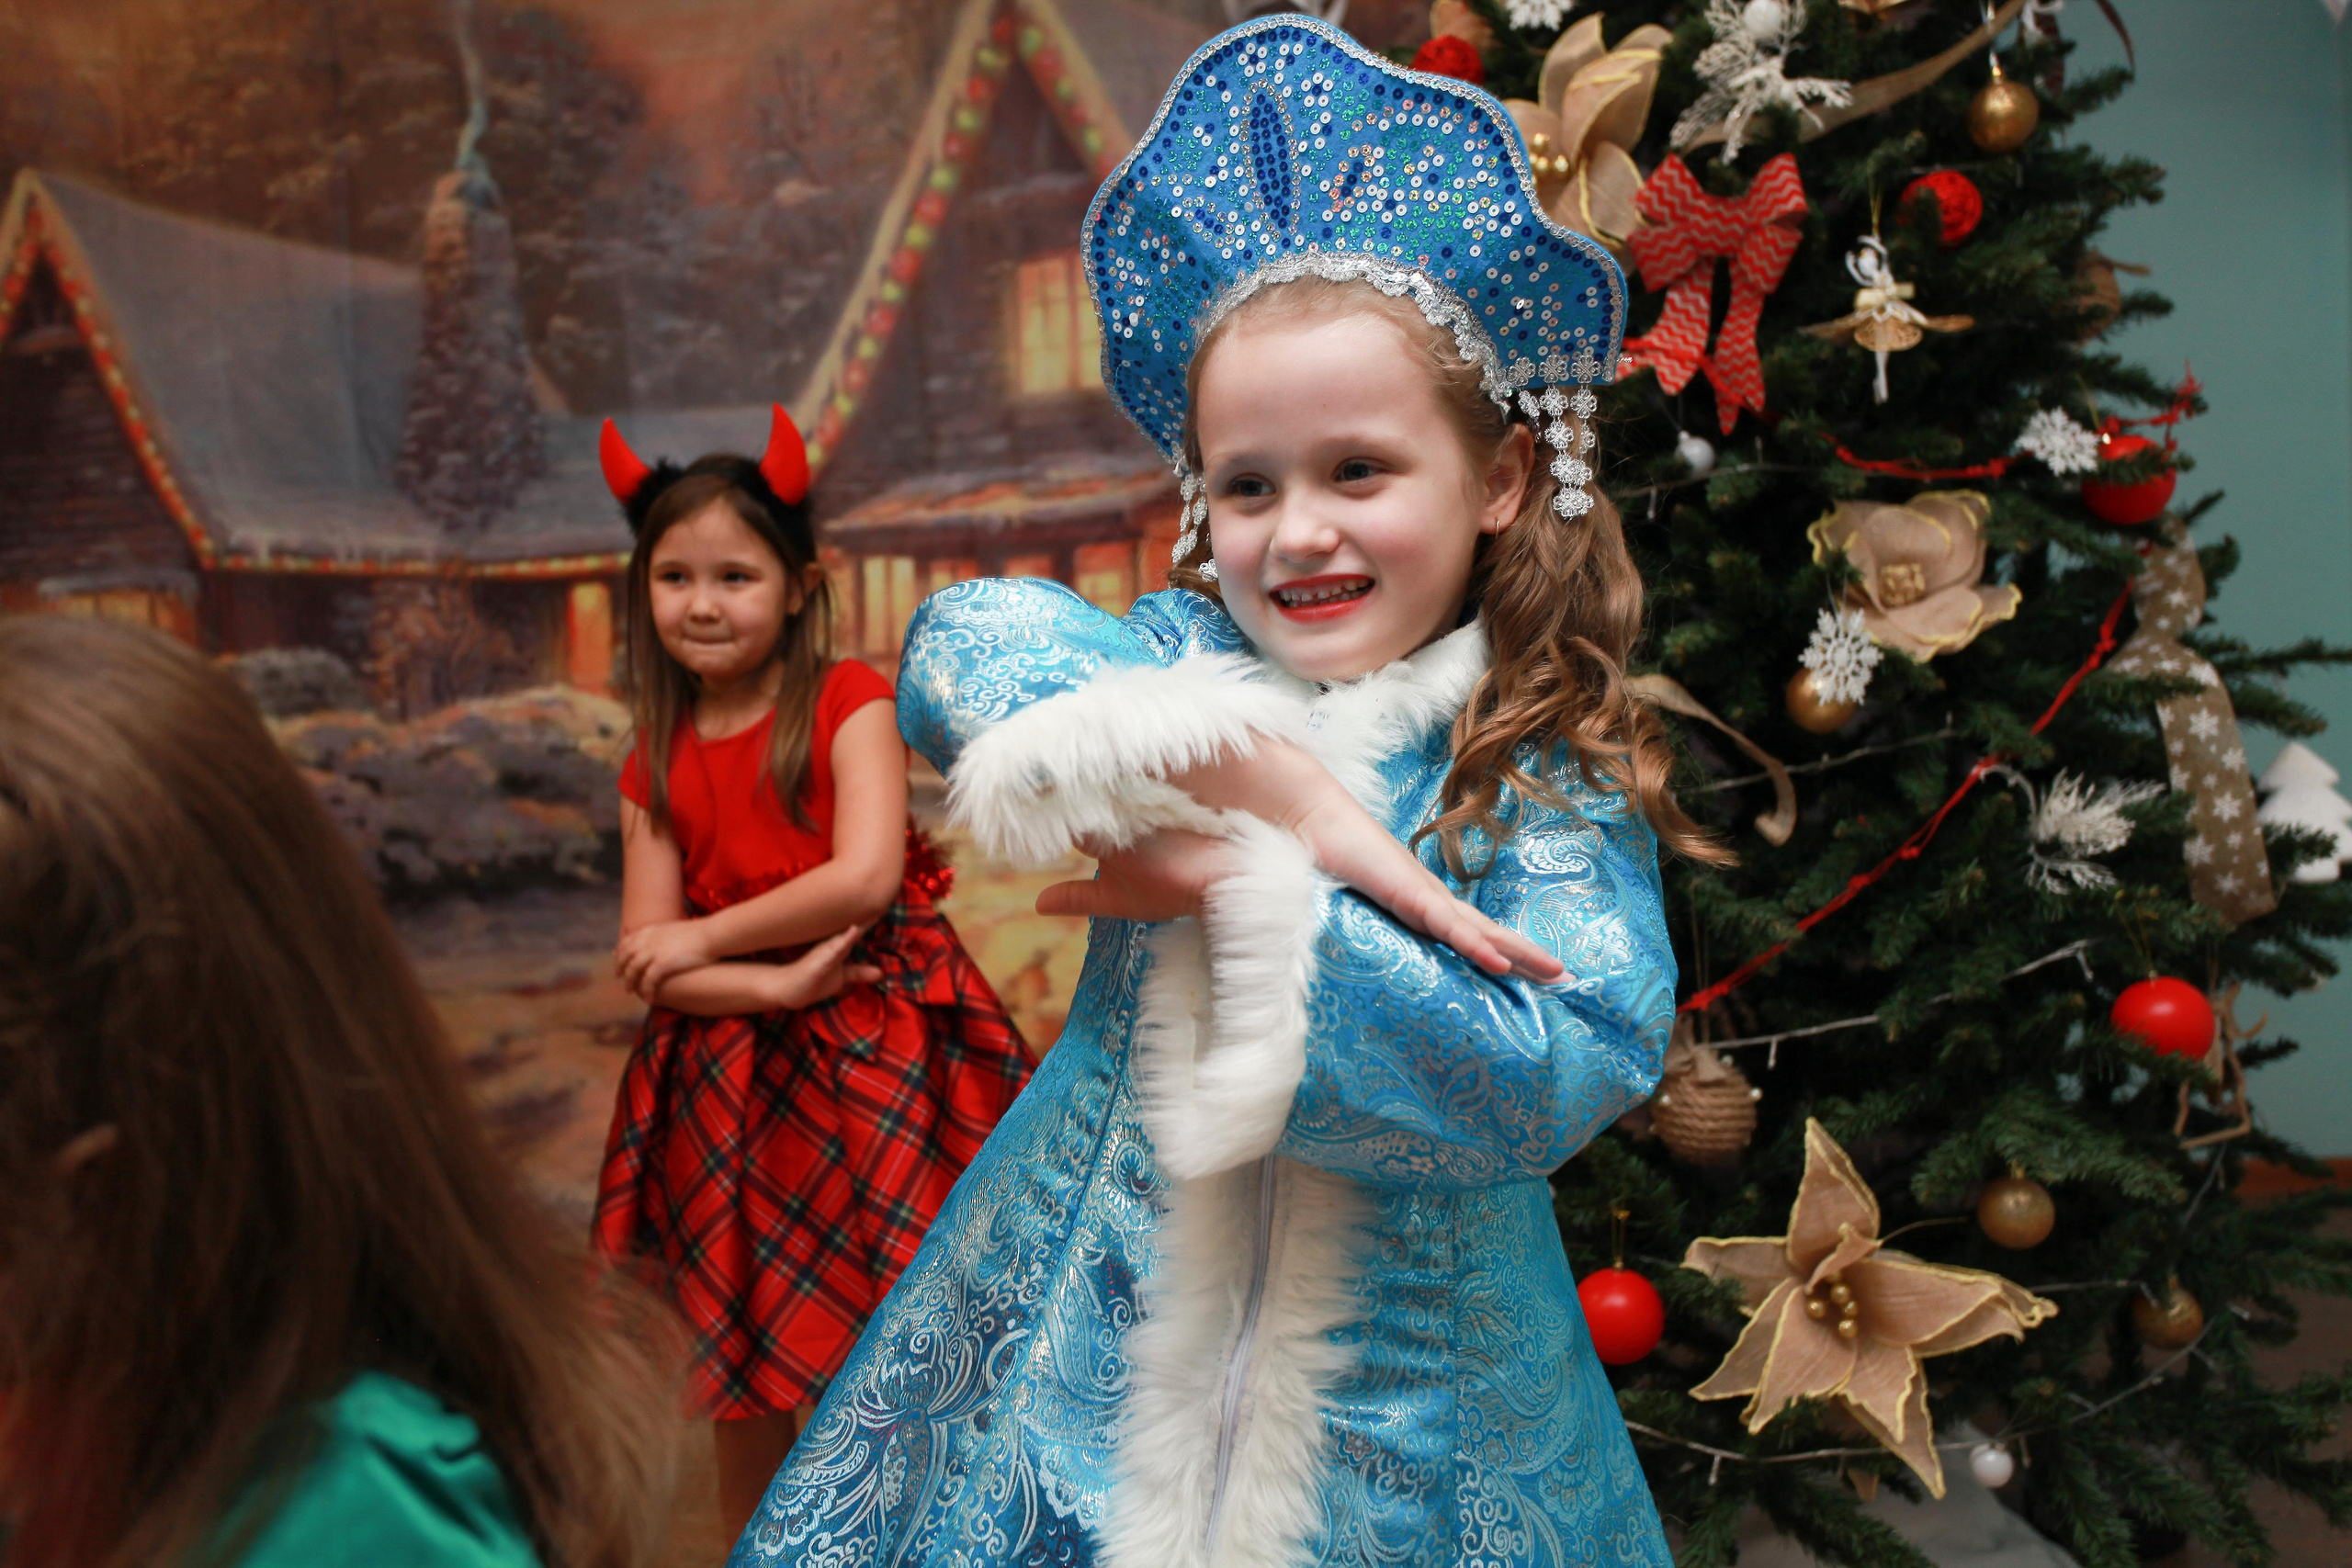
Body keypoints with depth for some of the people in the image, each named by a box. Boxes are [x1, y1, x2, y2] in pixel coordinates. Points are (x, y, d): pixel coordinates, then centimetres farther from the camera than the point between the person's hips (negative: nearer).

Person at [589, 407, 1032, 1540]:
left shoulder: (848, 702, -4)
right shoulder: (655, 768, 7)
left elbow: (865, 876, -17)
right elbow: (646, 963, 0)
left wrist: (705, 941, -10)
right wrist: (778, 982, -16)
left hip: (876, 1060, -3)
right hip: (732, 1083, 4)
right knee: (746, 1377, 12)